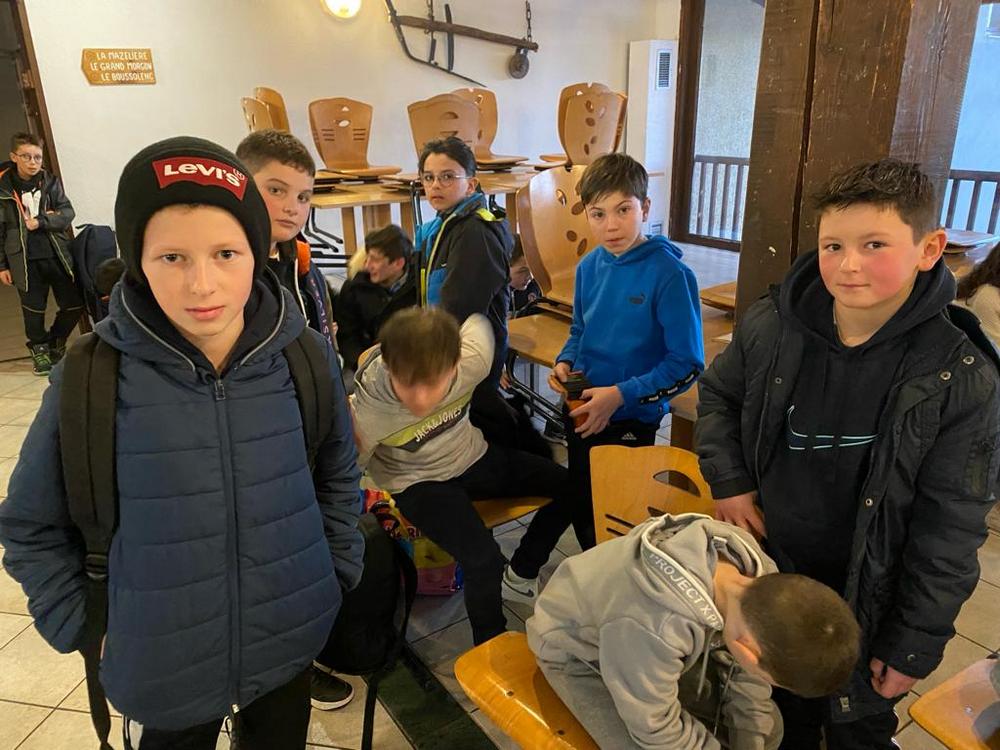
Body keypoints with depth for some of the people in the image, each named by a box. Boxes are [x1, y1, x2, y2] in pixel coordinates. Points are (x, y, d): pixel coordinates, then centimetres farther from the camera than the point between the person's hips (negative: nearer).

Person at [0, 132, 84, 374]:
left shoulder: (51, 182, 3)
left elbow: (67, 213, 0)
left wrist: (41, 221, -16)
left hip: (57, 255, 2)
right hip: (25, 260, -2)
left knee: (74, 304, 5)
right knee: (34, 309, 5)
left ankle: (55, 341, 29)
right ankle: (39, 350, 26)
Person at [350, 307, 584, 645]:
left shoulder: (473, 357, -30)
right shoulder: (369, 406, -33)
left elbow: (476, 317, -3)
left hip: (472, 456, 5)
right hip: (417, 482, -4)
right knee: (484, 560, -26)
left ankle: (519, 578, 23)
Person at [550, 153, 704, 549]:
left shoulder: (669, 274, -20)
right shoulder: (589, 266, -1)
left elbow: (687, 364, -18)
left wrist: (621, 395, -21)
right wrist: (565, 362, -5)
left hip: (631, 421, -6)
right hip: (580, 413, 6)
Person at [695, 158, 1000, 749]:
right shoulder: (771, 327, -13)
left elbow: (948, 532, -14)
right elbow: (718, 394, 7)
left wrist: (916, 644, -10)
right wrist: (728, 481, -5)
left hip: (863, 598, -2)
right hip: (765, 563, 3)